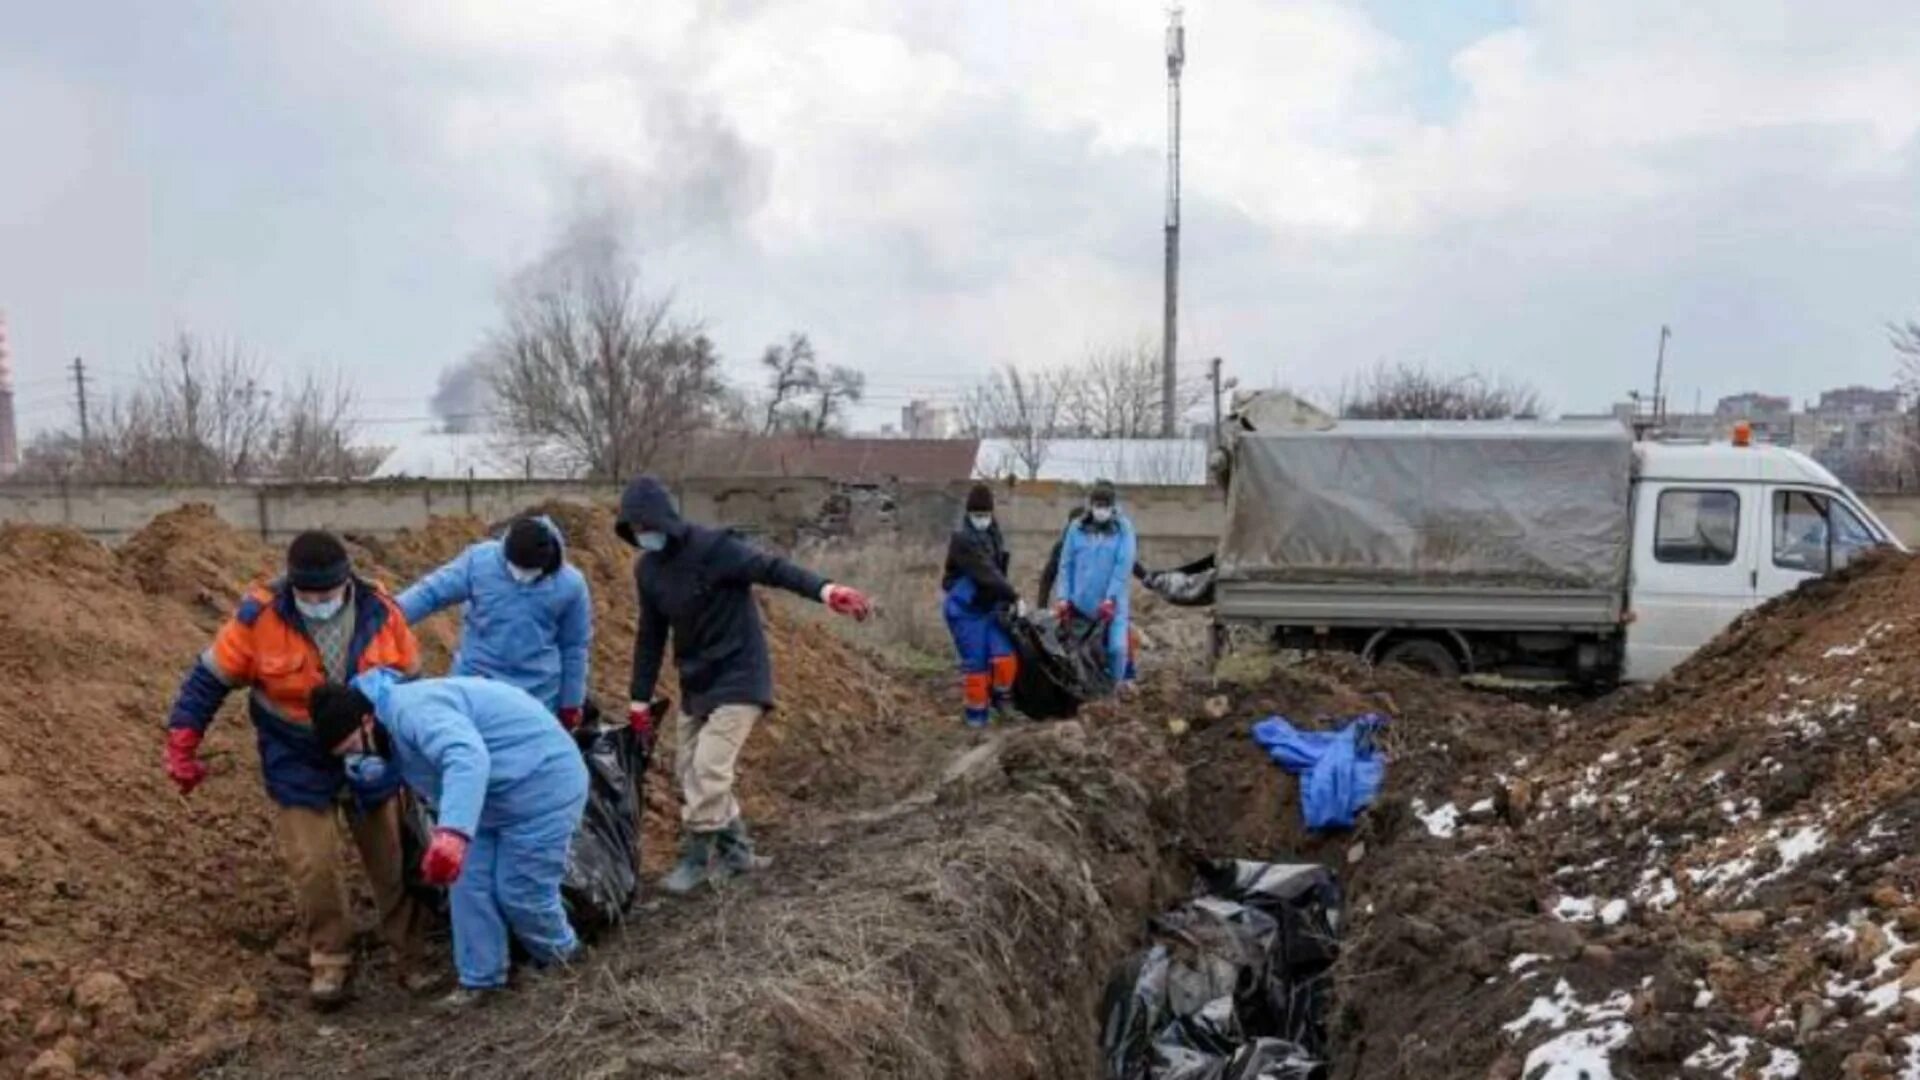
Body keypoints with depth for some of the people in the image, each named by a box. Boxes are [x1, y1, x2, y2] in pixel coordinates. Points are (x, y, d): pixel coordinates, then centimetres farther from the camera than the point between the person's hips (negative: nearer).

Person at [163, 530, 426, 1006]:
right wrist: (182, 744, -11)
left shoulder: (380, 612, -14)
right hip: (299, 767, -1)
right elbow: (210, 678, -8)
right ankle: (330, 959, 19)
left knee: (393, 860, 9)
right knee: (314, 866, -4)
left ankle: (413, 955, 25)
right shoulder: (260, 615, -19)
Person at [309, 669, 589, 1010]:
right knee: (468, 883, 9)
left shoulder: (412, 710, -30)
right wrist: (364, 767, -12)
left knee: (519, 891, 0)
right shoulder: (393, 728, 5)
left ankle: (561, 964, 27)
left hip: (542, 788, -10)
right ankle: (479, 979, 22)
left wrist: (452, 831, -59)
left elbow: (467, 757, -46)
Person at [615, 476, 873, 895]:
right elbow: (650, 636, 10)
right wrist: (639, 699, 10)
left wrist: (825, 590, -49)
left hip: (738, 677, -8)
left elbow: (772, 568, -32)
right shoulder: (647, 568, 3)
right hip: (695, 682, 8)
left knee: (708, 769, -12)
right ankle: (737, 850, 22)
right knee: (689, 769, 9)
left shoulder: (712, 548, -20)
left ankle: (697, 858, 5)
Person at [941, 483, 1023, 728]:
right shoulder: (962, 539, -19)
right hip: (966, 610, -6)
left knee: (1004, 656, -6)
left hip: (991, 606, 6)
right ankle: (976, 712, 13)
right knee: (975, 662, -1)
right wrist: (1014, 596, -23)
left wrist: (1007, 599, 1)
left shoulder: (993, 534, 7)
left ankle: (1000, 696, 20)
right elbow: (986, 574, -25)